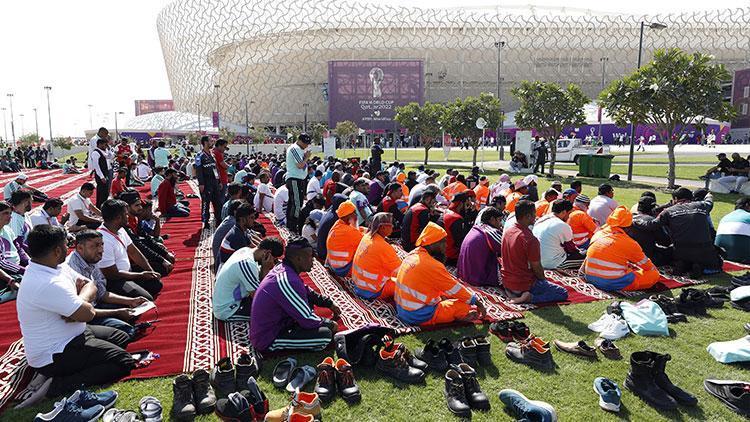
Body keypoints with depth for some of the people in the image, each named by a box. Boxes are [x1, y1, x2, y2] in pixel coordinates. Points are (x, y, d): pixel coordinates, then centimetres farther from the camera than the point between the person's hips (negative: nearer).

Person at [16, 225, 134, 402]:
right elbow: (88, 313, -26)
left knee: (121, 337, 18)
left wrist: (81, 302, -16)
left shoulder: (56, 268, 0)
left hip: (70, 335, 10)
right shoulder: (48, 284, -31)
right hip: (52, 357, -10)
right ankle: (58, 386, -16)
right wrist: (83, 299, -5)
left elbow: (90, 285, 5)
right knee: (123, 362, -17)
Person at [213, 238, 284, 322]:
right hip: (226, 312, -9)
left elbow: (258, 281, 5)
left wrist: (264, 269, -14)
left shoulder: (245, 250, -3)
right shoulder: (247, 264, -30)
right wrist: (266, 269, -21)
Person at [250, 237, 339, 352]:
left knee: (309, 298, 14)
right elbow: (307, 320, -22)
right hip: (268, 340, -9)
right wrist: (329, 324, -4)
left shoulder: (282, 268, 0)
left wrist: (329, 304, 17)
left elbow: (307, 292, 21)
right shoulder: (288, 281, -29)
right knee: (325, 334, -20)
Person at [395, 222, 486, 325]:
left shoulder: (412, 255, 5)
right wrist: (476, 301, 1)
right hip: (419, 316, -9)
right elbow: (455, 288, -11)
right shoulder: (431, 265, -21)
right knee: (466, 306, -3)